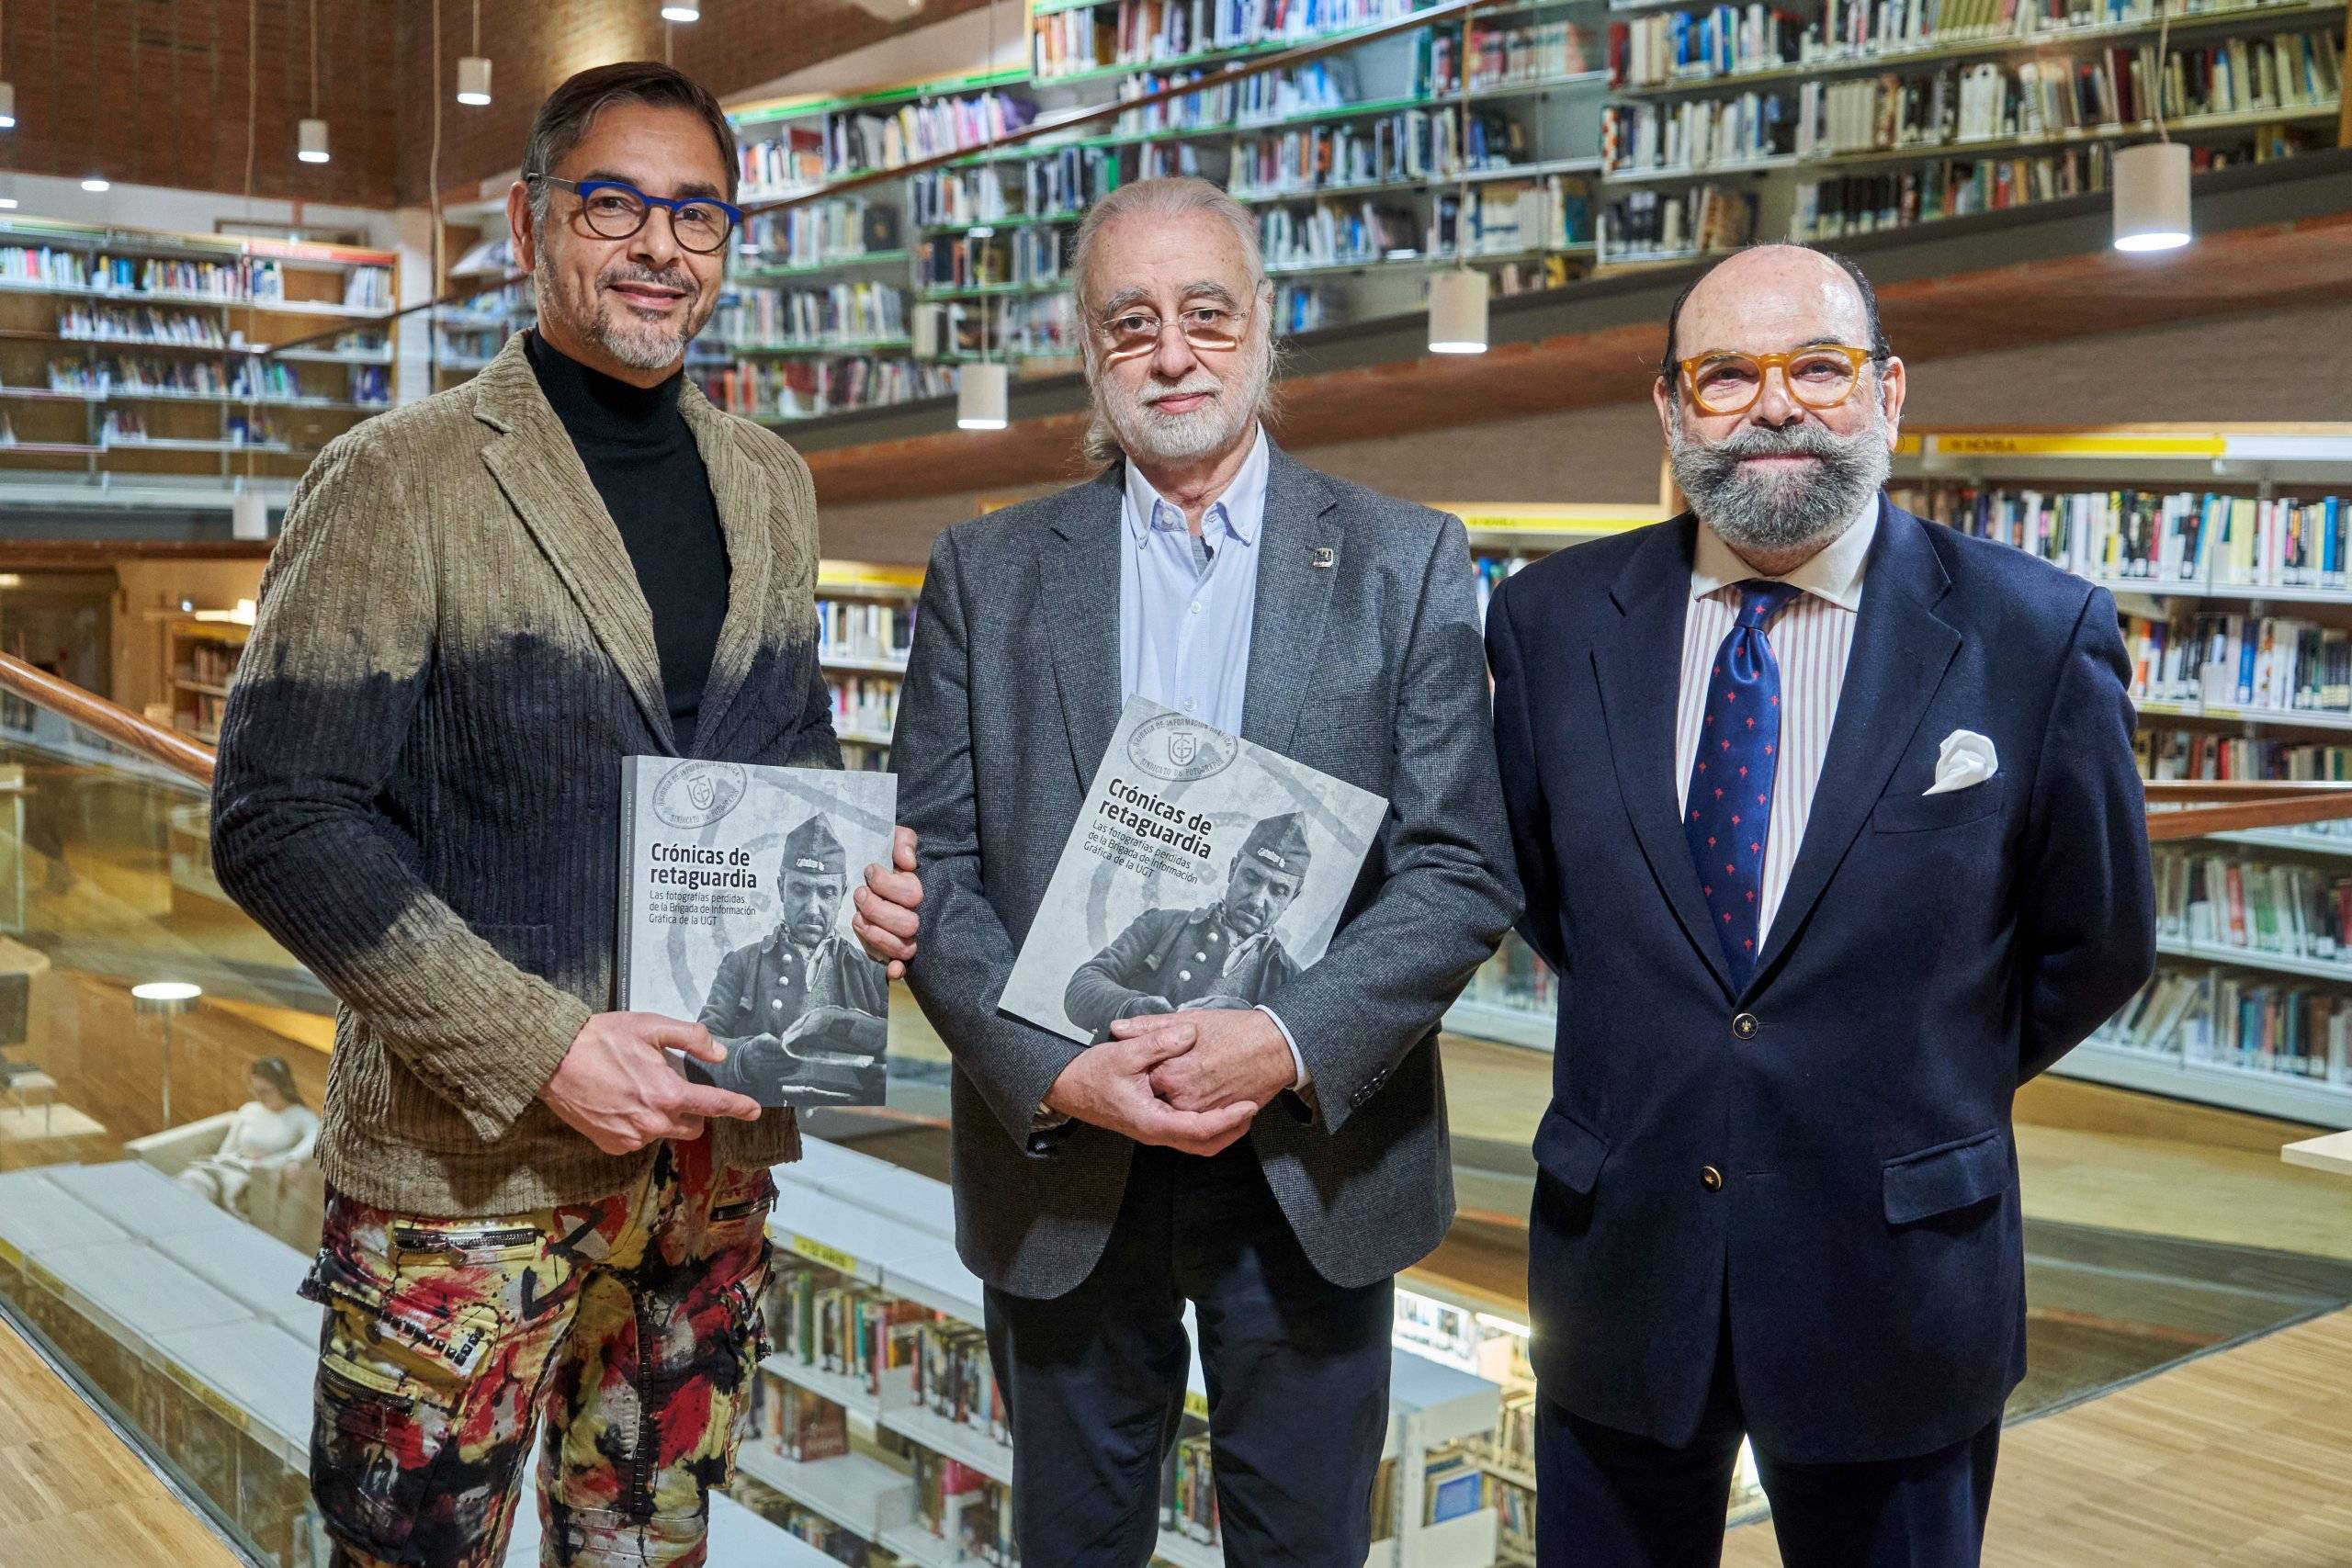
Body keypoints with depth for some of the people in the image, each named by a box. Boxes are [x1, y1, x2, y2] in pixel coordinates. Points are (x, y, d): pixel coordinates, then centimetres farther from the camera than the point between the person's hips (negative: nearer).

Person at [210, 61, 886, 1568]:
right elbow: (280, 824, -12)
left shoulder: (770, 484, 10)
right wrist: (539, 1049, -19)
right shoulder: (400, 480, -7)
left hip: (715, 1141, 5)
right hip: (470, 1157, -5)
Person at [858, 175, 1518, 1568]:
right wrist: (1056, 1074, -15)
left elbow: (1464, 871, -6)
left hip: (1313, 1164, -1)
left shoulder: (1406, 563, 0)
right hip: (1057, 1153, 1)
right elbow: (939, 868, -1)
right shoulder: (986, 573, 4)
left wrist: (1287, 1041, -19)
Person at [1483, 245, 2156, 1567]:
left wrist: (1930, 1095, 10)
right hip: (1620, 1253, 2)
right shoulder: (1554, 622, -4)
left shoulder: (2038, 641, -10)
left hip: (1897, 1272, -1)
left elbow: (2097, 947, 2)